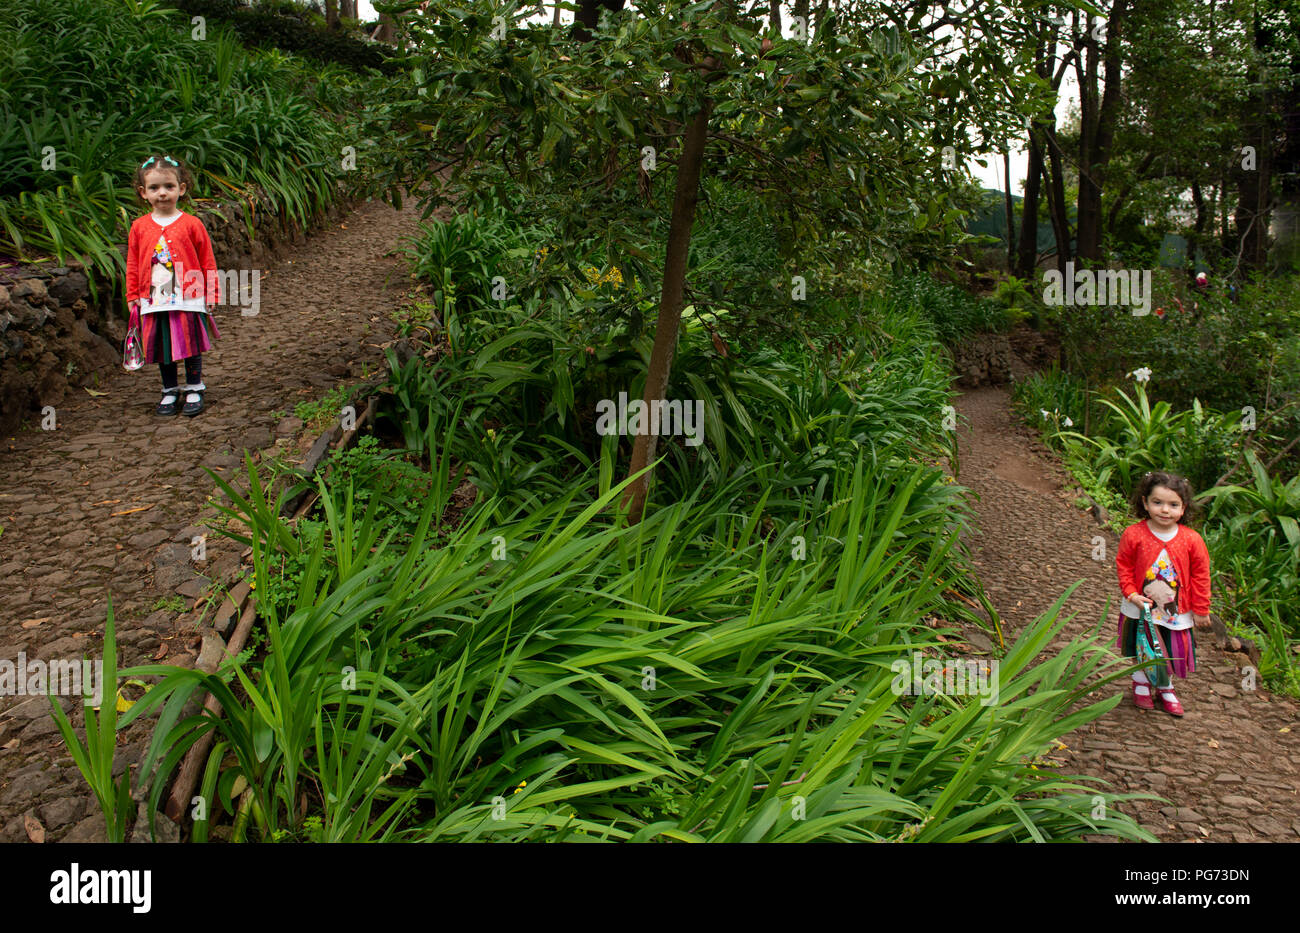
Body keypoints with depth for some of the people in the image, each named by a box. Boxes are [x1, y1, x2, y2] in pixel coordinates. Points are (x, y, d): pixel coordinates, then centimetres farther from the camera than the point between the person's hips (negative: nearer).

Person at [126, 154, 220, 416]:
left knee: (191, 347, 6)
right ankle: (170, 392, 25)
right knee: (162, 350, 11)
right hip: (154, 303, 3)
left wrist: (210, 295, 1)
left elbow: (207, 262, 1)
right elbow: (133, 265, 10)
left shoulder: (192, 224, -3)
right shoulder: (139, 227, 4)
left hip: (188, 300, -2)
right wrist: (133, 298, 8)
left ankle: (194, 390, 21)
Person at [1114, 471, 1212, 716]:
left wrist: (1201, 610, 0)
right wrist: (1131, 594, -14)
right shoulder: (1133, 535, -16)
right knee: (1141, 653, 17)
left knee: (1173, 653, 13)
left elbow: (1200, 576, -4)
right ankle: (1141, 684, 43)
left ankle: (1166, 688, 39)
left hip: (1177, 612, 0)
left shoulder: (1191, 540, -13)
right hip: (1141, 609, 0)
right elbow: (1123, 565, -4)